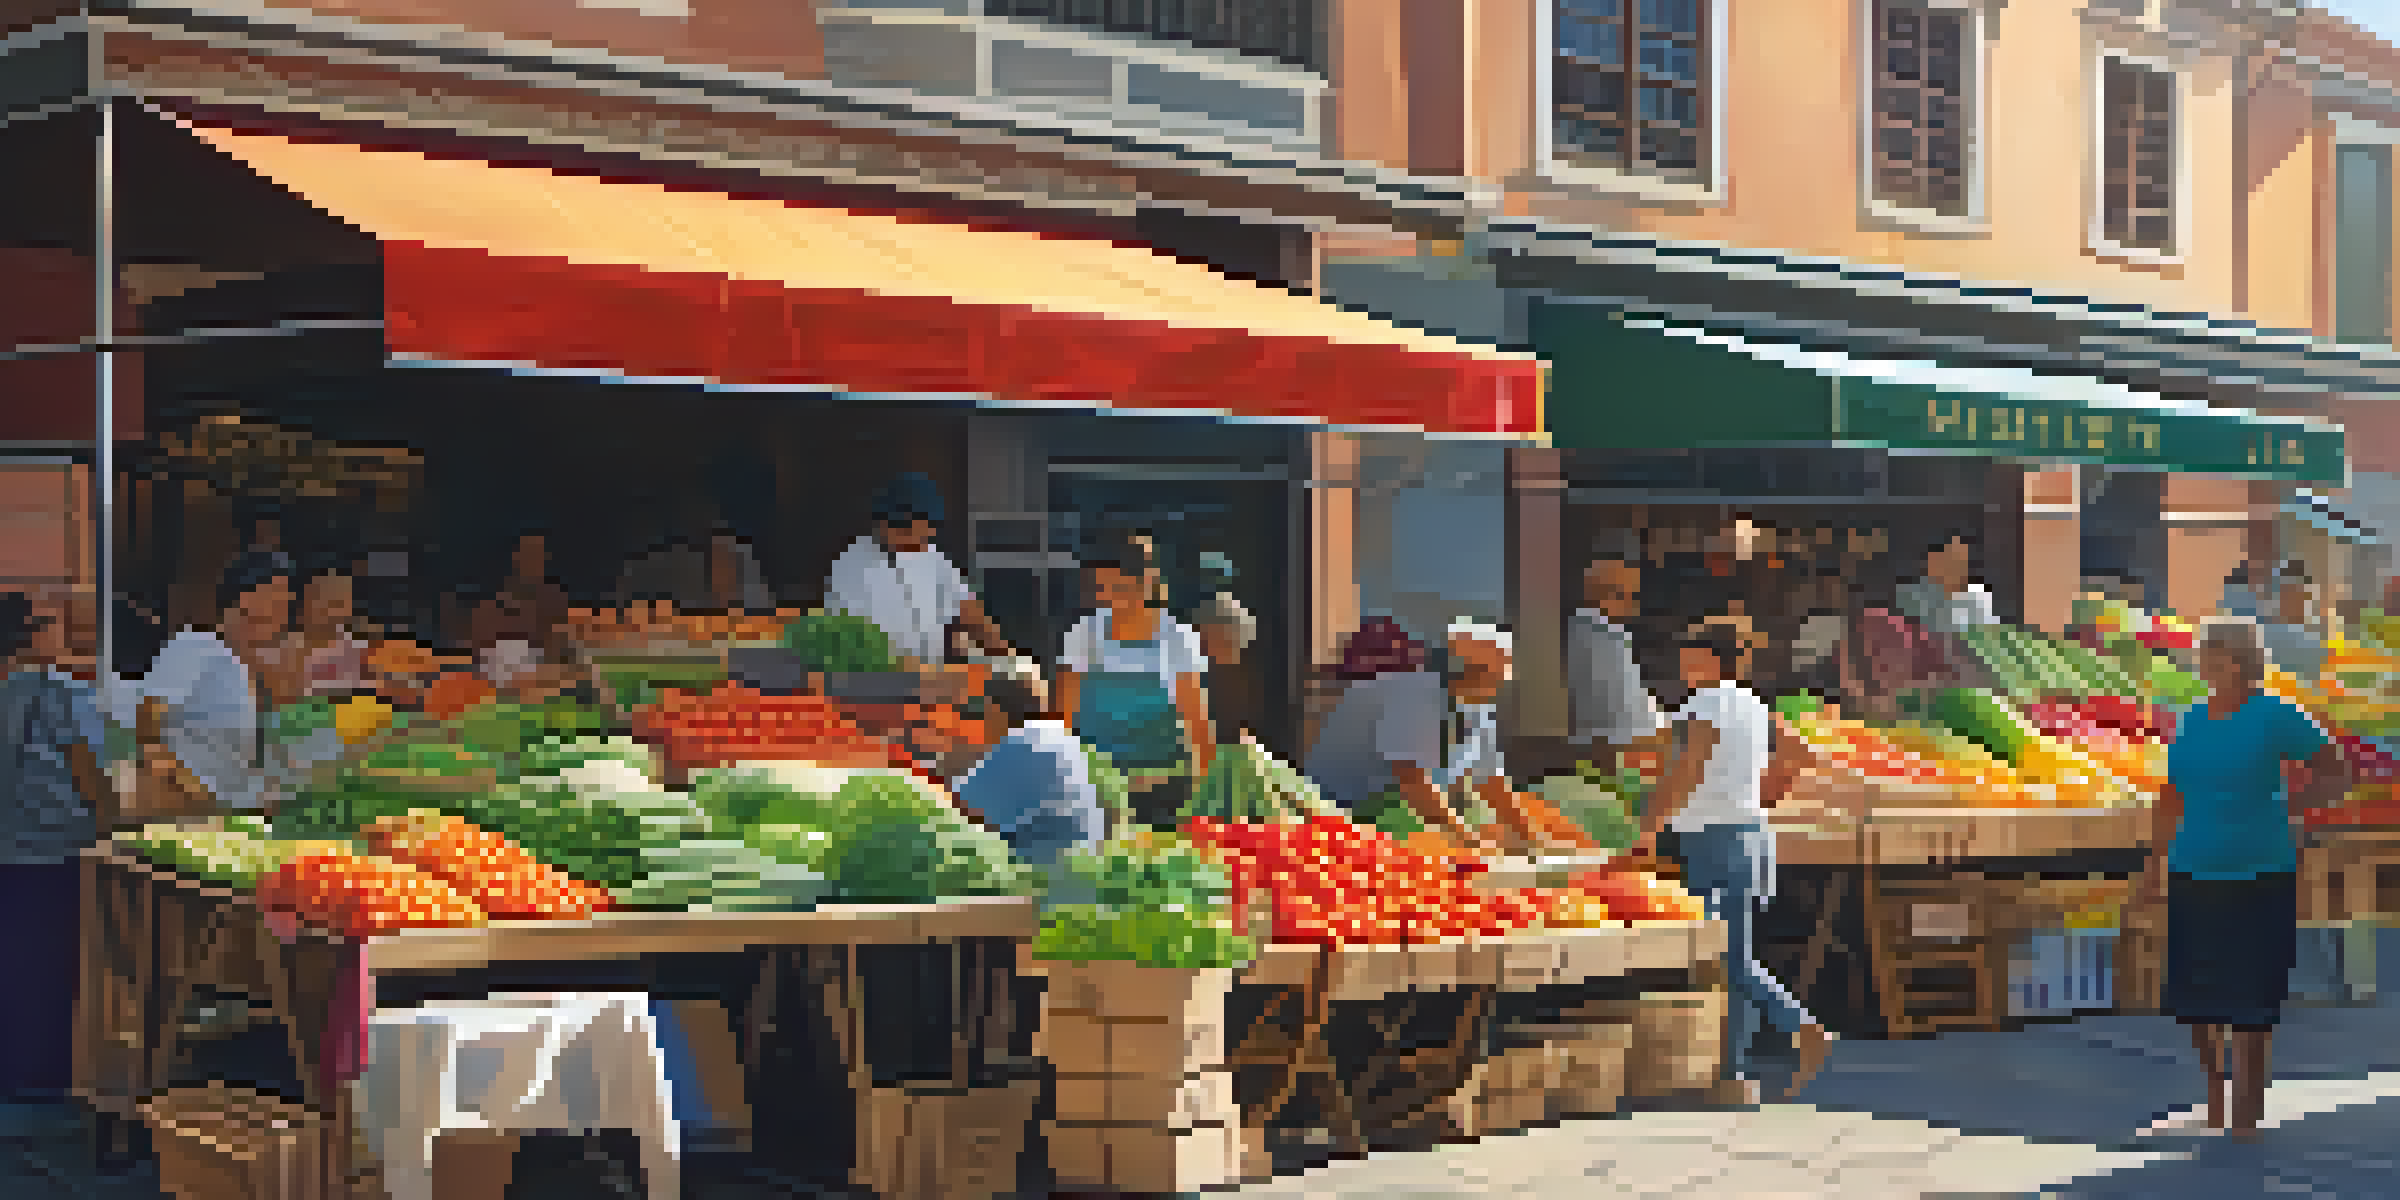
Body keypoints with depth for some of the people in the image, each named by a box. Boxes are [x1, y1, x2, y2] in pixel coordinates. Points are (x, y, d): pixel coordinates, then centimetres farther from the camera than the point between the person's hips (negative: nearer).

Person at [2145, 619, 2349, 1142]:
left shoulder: (2275, 716, -5)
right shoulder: (2192, 721, 10)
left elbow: (2336, 775, 0)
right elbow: (2171, 799, 19)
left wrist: (2287, 809, -13)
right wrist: (2154, 864, 17)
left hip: (2259, 877, -5)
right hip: (2194, 873, 5)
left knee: (2248, 1001, -2)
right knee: (2193, 999, 6)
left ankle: (2249, 1110, 10)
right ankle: (2215, 1080, 30)